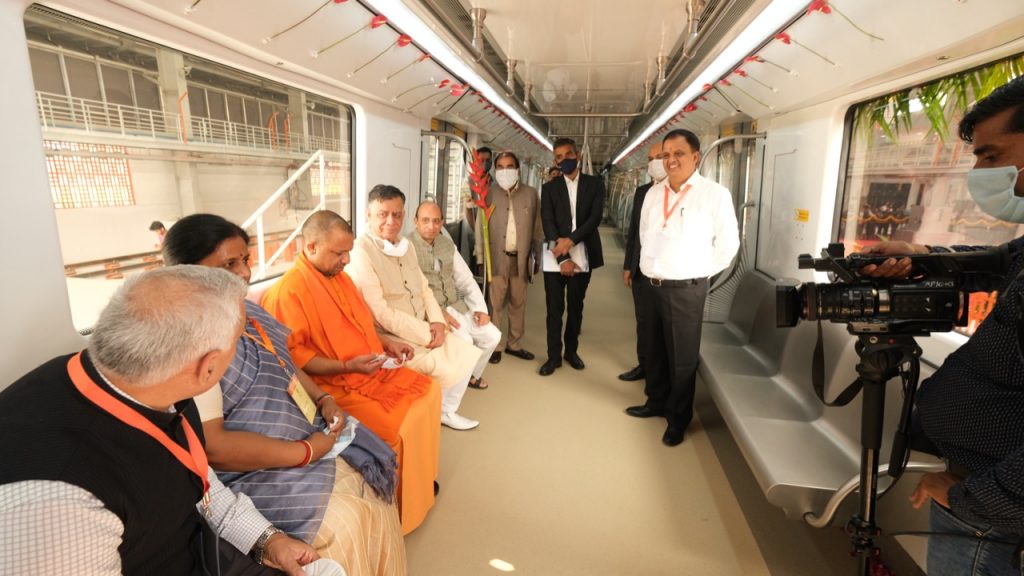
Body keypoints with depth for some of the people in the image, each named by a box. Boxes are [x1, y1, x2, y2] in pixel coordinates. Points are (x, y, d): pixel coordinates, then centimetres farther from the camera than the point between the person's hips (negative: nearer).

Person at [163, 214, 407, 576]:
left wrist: (324, 400, 1)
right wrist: (305, 451, -21)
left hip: (313, 435, 9)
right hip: (255, 471, -9)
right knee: (344, 522, -17)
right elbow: (211, 446, -25)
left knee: (376, 479, 7)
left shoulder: (247, 310, 7)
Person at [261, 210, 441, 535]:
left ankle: (423, 480, 19)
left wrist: (386, 344, 5)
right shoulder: (288, 292, -17)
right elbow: (292, 356, -20)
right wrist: (347, 366, -25)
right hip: (335, 386, -9)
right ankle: (401, 510, 4)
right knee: (397, 428, -21)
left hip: (374, 370, 9)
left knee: (428, 391, 4)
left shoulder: (340, 276, 10)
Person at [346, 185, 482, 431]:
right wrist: (426, 334, -19)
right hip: (390, 339, -8)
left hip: (423, 332, 8)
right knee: (445, 368, -17)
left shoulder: (406, 245, 10)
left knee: (468, 354, 2)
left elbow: (424, 289, 13)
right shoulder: (362, 252, -18)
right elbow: (380, 313, -23)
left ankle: (446, 410, 23)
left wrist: (437, 322, -6)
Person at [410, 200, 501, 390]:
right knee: (464, 341, -25)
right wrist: (438, 312, -23)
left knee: (492, 335, -2)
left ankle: (472, 374, 24)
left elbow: (466, 279, 13)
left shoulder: (447, 244, 11)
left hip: (455, 306, 7)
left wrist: (480, 308, 0)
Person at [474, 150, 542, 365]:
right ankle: (494, 346, 16)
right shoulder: (488, 194, 0)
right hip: (496, 257, -2)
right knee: (495, 303, 3)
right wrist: (480, 258, -6)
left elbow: (537, 228, 7)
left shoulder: (531, 194, 5)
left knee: (518, 304, 12)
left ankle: (514, 344, 26)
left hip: (521, 258, 2)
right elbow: (480, 227, -1)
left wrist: (537, 257, 6)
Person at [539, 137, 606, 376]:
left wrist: (570, 240, -19)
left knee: (576, 307, 11)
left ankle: (571, 351, 27)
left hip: (582, 257, 1)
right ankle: (554, 356, 14)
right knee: (554, 309, 2)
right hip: (555, 258, 0)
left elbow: (595, 217, -6)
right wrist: (563, 258, -13)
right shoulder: (549, 188, 5)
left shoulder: (595, 184, 5)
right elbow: (548, 224, -4)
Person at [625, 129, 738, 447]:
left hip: (685, 289, -5)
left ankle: (679, 418, 23)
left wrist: (697, 274, -1)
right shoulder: (654, 192, 8)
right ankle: (656, 402, 37)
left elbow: (728, 243, -4)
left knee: (682, 358, 6)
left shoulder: (715, 193, -8)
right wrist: (652, 265, 13)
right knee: (652, 350, 17)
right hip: (650, 285, 5)